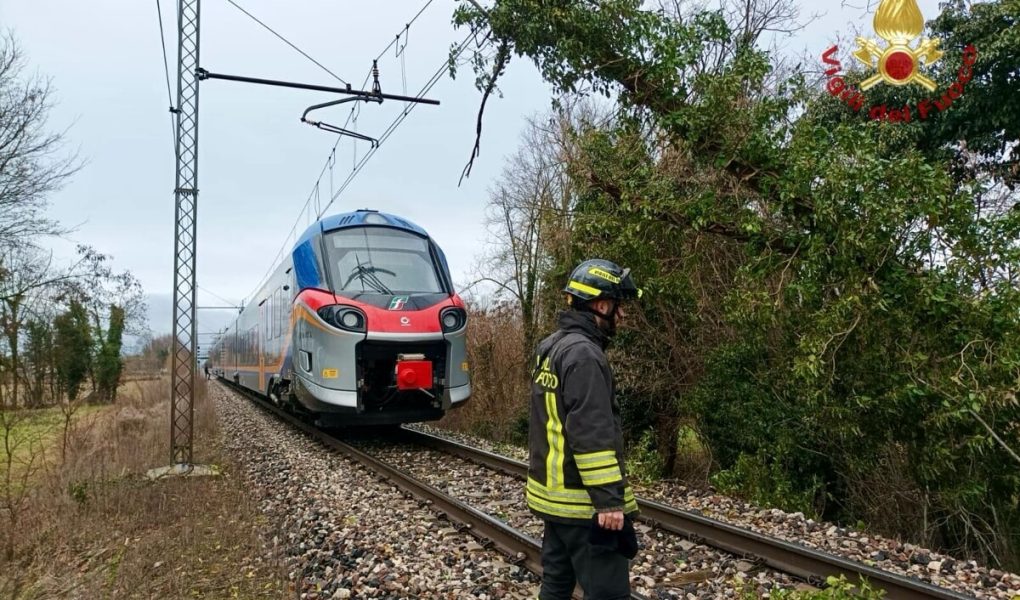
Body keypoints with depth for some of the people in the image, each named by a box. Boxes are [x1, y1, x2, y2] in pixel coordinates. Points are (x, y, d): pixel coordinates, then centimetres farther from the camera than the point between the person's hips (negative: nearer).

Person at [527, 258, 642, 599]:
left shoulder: (551, 347, 12)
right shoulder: (583, 354, -19)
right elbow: (592, 435, -24)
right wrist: (609, 499, -22)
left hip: (554, 494, 10)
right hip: (583, 501, -10)